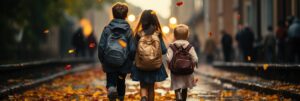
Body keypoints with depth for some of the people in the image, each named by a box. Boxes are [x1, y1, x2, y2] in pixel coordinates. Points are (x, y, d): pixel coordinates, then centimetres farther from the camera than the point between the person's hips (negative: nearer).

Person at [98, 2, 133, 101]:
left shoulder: (107, 29, -3)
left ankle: (111, 89, -27)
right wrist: (130, 63, 7)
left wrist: (102, 60, 8)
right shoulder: (129, 31, -3)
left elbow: (101, 46, -5)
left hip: (109, 64, -1)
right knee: (121, 83, 19)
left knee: (111, 82, 5)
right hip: (124, 65, 1)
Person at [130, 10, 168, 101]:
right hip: (155, 66, 1)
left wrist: (133, 58, 10)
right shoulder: (158, 34, -9)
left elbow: (132, 50, -10)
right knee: (151, 87, 17)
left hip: (141, 66, -1)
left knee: (143, 86, 12)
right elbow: (164, 50, -8)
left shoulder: (139, 34, -10)